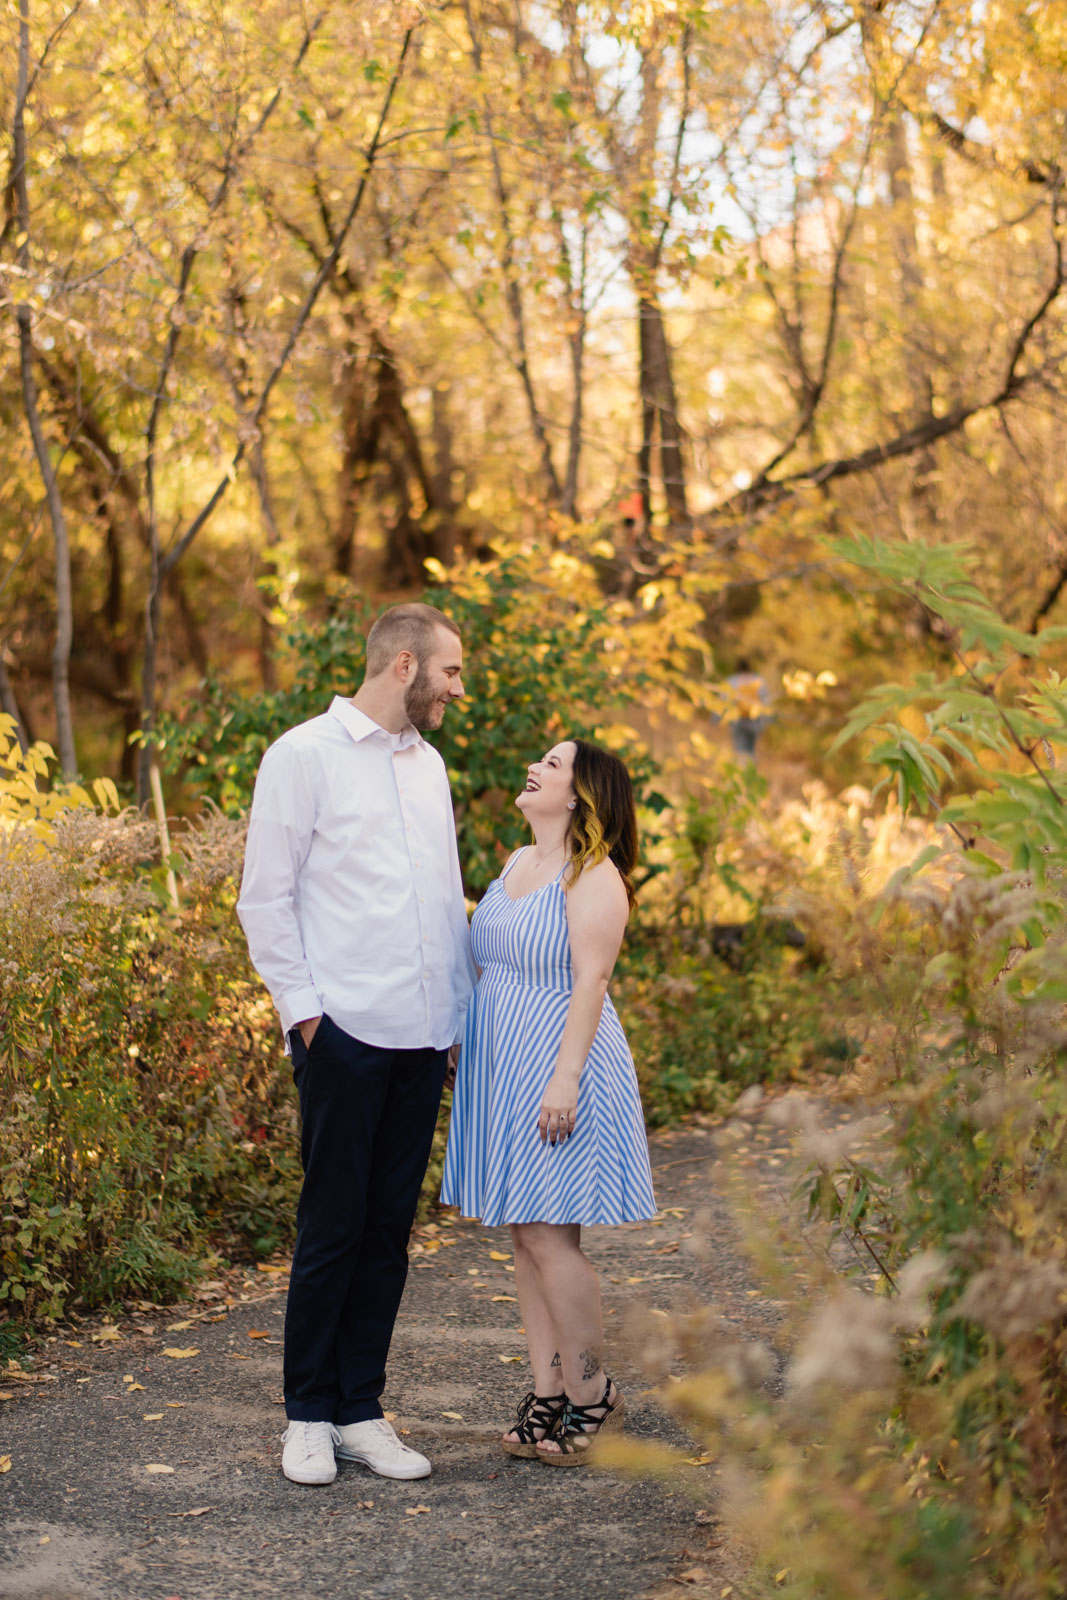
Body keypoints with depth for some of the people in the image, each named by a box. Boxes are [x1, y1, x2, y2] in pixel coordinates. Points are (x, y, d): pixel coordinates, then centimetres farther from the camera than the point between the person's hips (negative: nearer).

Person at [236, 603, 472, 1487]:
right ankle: (309, 1415, 9)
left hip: (423, 1037, 6)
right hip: (345, 1030, -6)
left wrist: (459, 1013, 16)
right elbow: (266, 898, -4)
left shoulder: (428, 765, 17)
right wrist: (303, 1008, -9)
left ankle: (361, 1409, 15)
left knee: (390, 1229, 7)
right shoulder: (304, 755, -3)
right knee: (333, 1226, -2)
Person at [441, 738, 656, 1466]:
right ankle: (548, 1393, 14)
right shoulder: (518, 863, 14)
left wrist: (566, 1076, -23)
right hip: (503, 1069, 9)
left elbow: (590, 980, -17)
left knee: (548, 1234, -8)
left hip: (555, 1065, -8)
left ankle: (592, 1393, 5)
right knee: (524, 1236, 8)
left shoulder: (592, 876, -11)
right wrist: (467, 1056, 18)